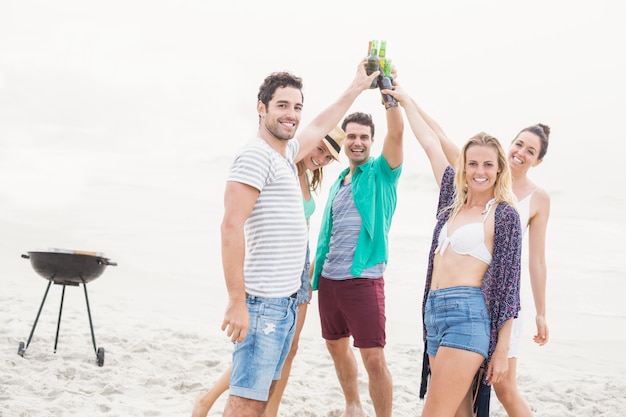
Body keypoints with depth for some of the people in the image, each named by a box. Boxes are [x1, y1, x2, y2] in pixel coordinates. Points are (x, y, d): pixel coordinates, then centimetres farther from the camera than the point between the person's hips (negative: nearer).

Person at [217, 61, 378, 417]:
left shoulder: (286, 153, 14)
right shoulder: (256, 156, -13)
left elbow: (320, 126, 35)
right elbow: (232, 226, -21)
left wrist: (357, 88, 43)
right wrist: (237, 301, -25)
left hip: (287, 301, 9)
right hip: (263, 301, -9)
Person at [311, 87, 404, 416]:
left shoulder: (381, 173, -2)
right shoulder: (338, 183, 16)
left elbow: (396, 131, -19)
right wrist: (315, 269, 16)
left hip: (363, 279, -7)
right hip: (329, 279, 7)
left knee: (374, 358, -9)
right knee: (336, 346, 19)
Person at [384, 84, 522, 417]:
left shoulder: (503, 213, -3)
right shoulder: (454, 201, 14)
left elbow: (508, 283, -6)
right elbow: (431, 144, 24)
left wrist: (502, 348, -10)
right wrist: (404, 100, 34)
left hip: (469, 314, -6)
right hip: (435, 312, 6)